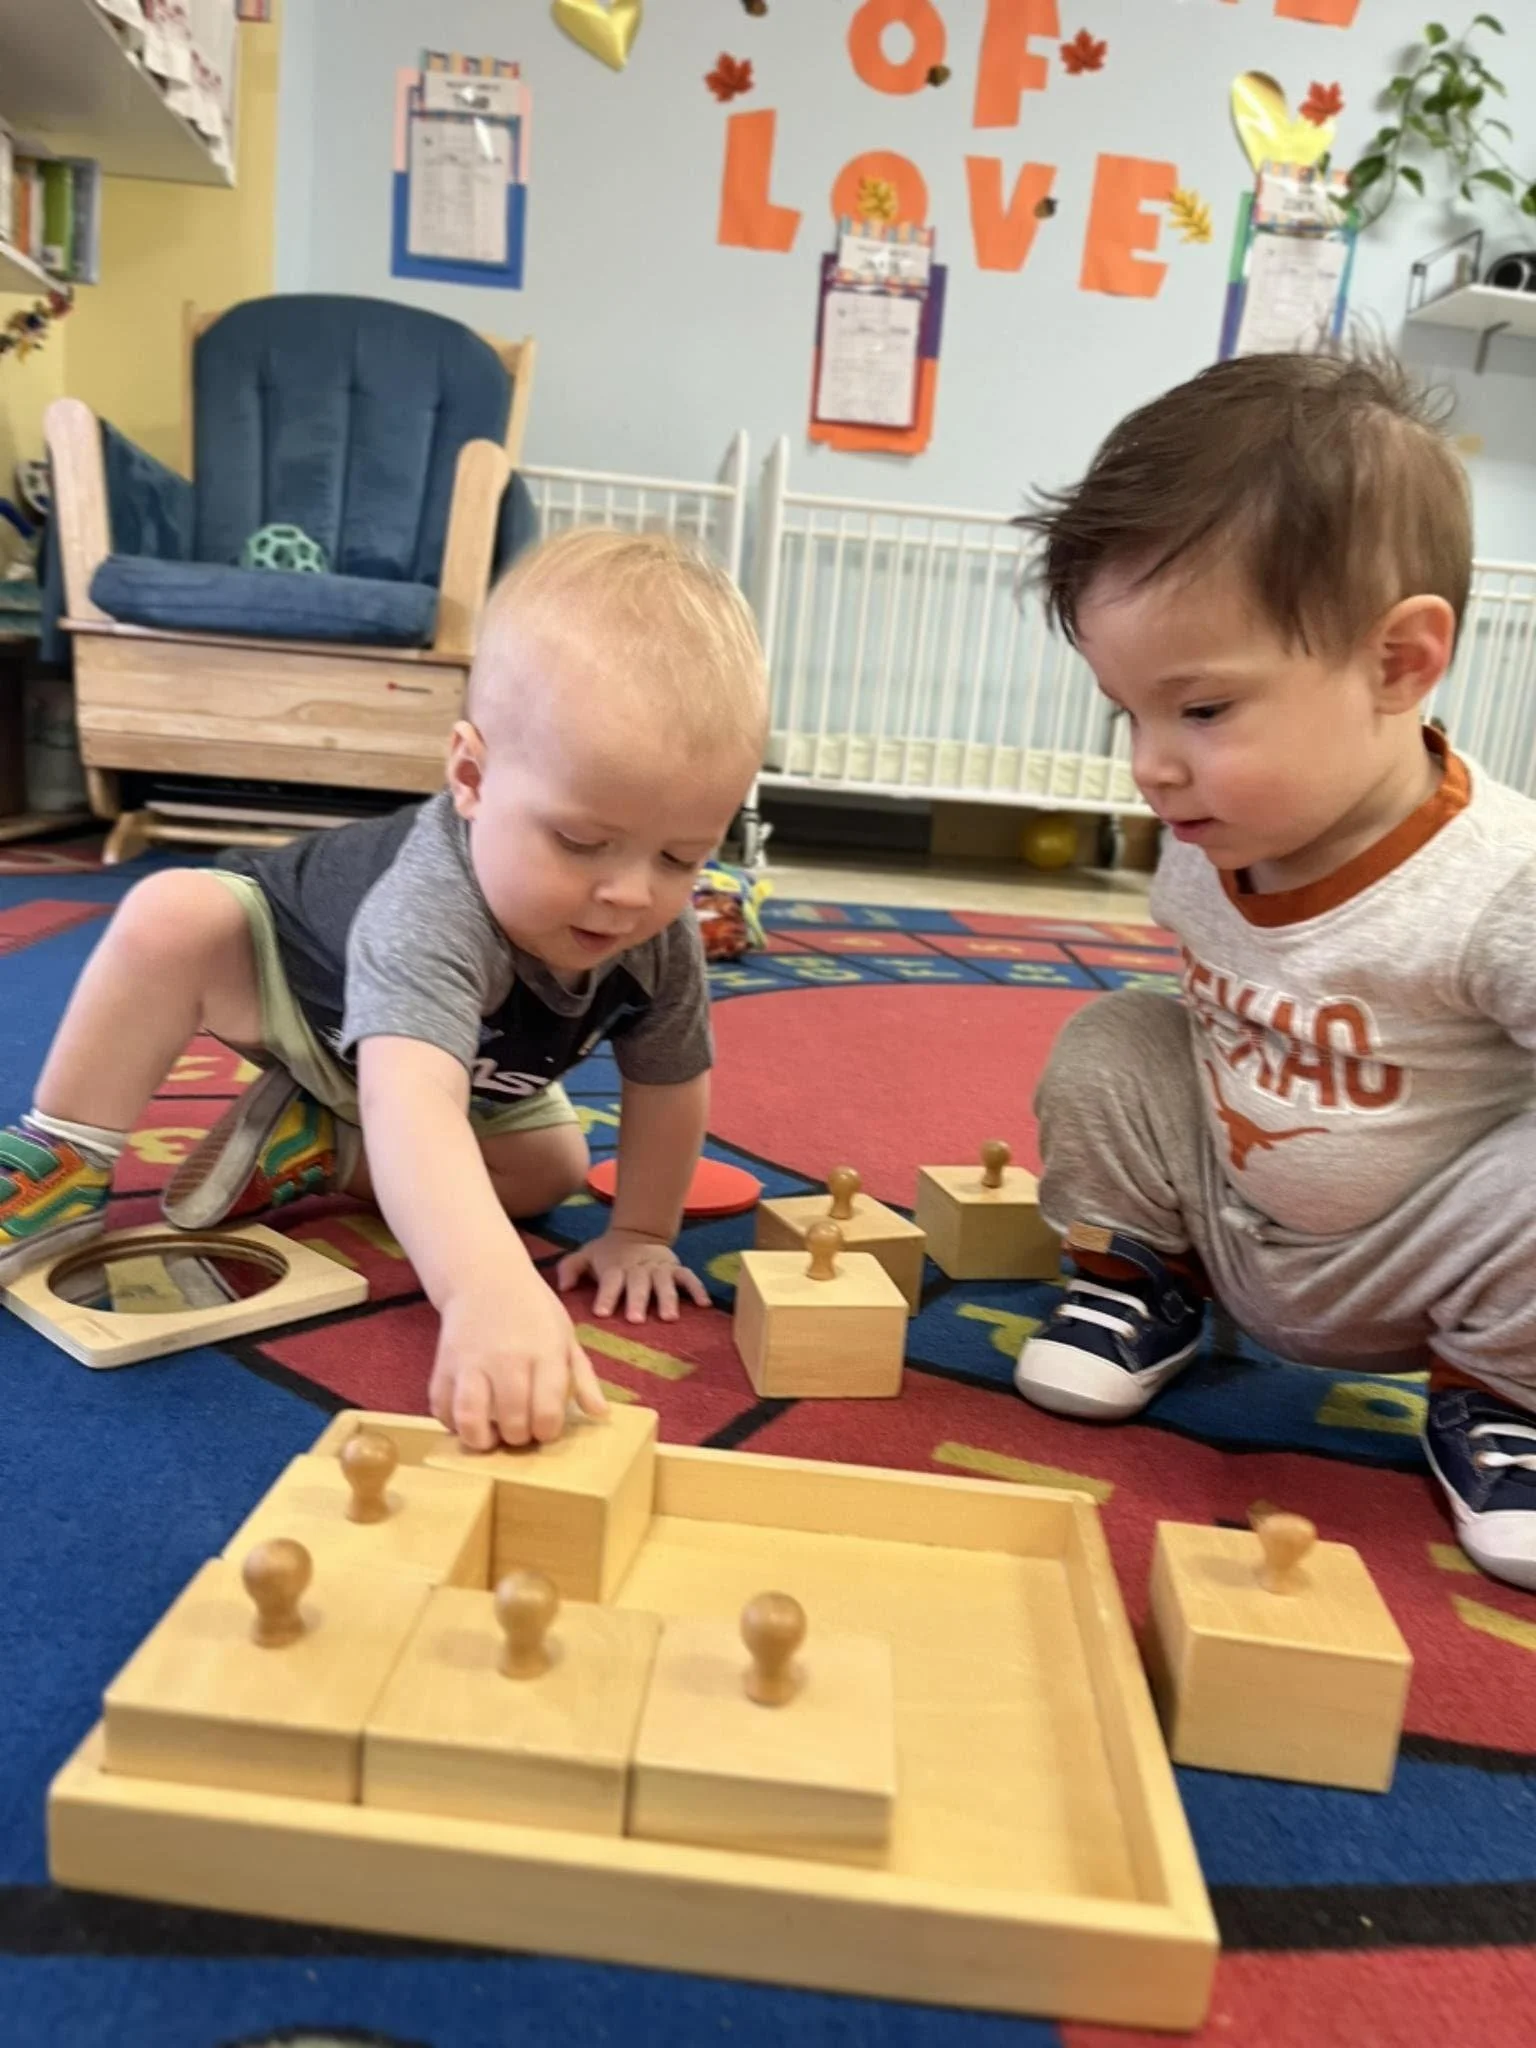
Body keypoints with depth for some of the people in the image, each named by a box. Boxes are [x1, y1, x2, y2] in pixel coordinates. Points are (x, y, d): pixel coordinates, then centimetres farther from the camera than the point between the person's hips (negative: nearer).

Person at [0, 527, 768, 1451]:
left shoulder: (662, 940, -32)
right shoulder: (431, 903, -51)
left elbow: (671, 1086, -14)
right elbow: (410, 1099, -66)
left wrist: (640, 1234, -12)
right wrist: (489, 1290, -81)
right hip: (293, 969, -5)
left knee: (553, 1168, 0)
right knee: (171, 918, -32)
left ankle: (312, 1148, 3)